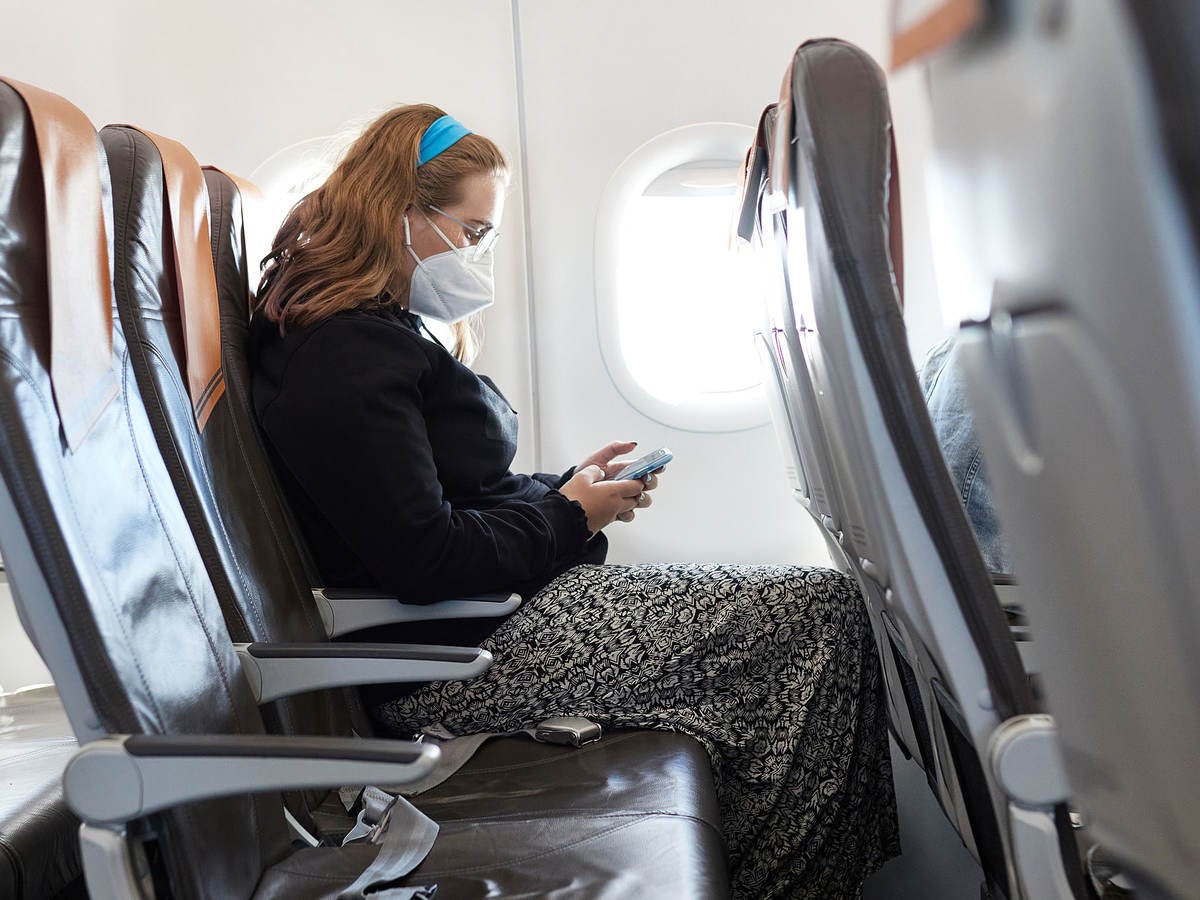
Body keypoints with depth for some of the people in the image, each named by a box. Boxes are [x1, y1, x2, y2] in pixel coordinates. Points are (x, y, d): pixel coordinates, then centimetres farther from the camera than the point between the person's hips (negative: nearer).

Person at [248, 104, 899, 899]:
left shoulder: (378, 334, 18)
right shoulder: (346, 357, -16)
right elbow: (425, 560, -23)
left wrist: (568, 486, 6)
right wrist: (572, 517, -9)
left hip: (512, 601, 11)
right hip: (460, 656, -11)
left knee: (822, 608, 6)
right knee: (826, 615, -14)